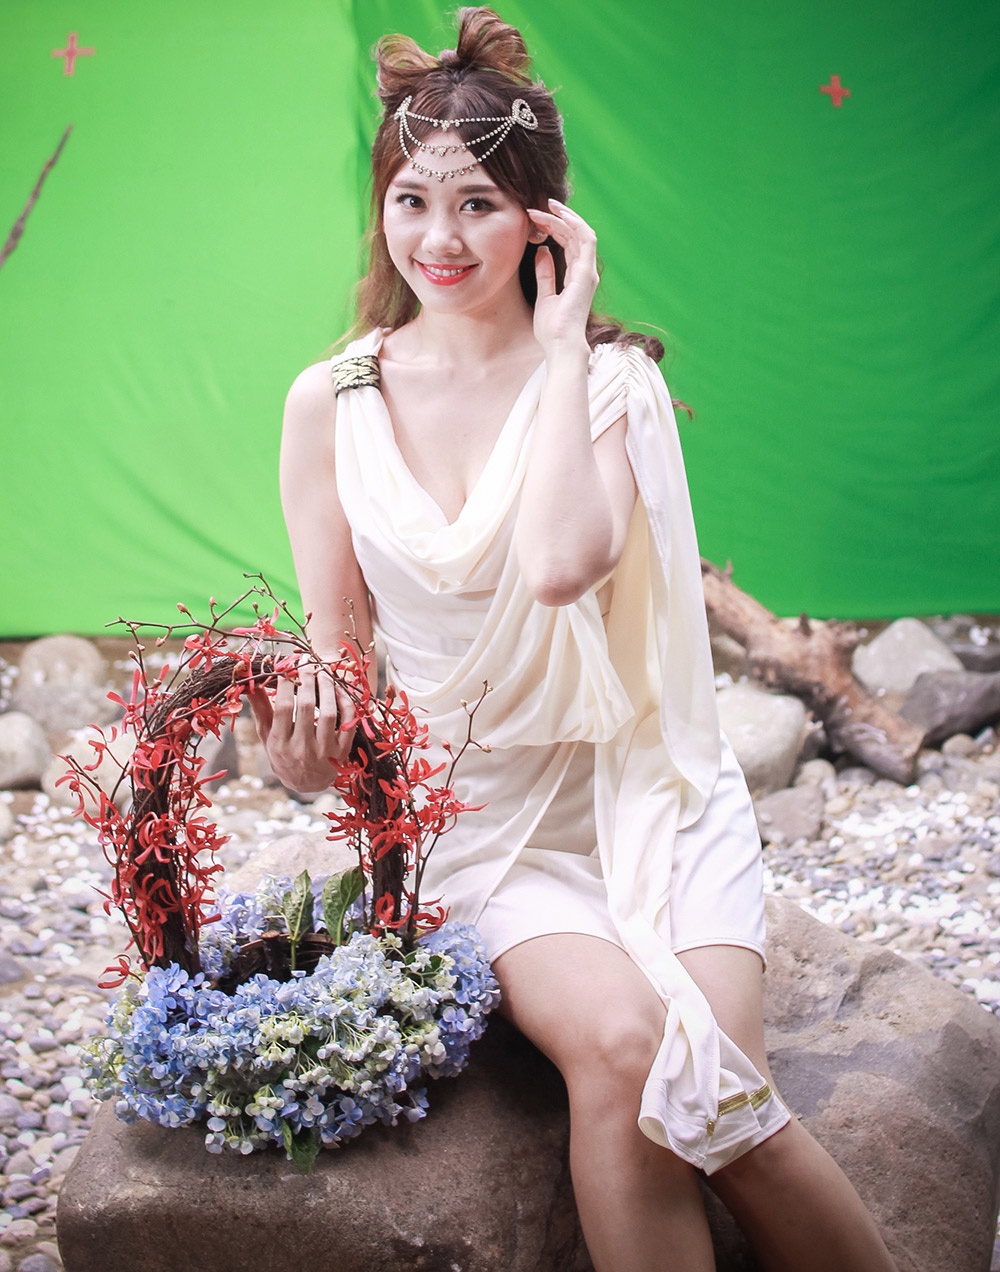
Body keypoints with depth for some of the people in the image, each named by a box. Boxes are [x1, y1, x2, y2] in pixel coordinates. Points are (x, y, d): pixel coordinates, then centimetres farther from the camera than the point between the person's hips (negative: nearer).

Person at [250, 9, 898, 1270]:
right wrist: (311, 742, -17)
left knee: (711, 1086, -22)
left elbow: (560, 563, -24)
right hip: (479, 820, 1)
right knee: (618, 1040, -28)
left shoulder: (611, 374, -4)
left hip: (639, 783, 0)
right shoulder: (332, 403, 1)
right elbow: (334, 642, 5)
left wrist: (561, 343, -16)